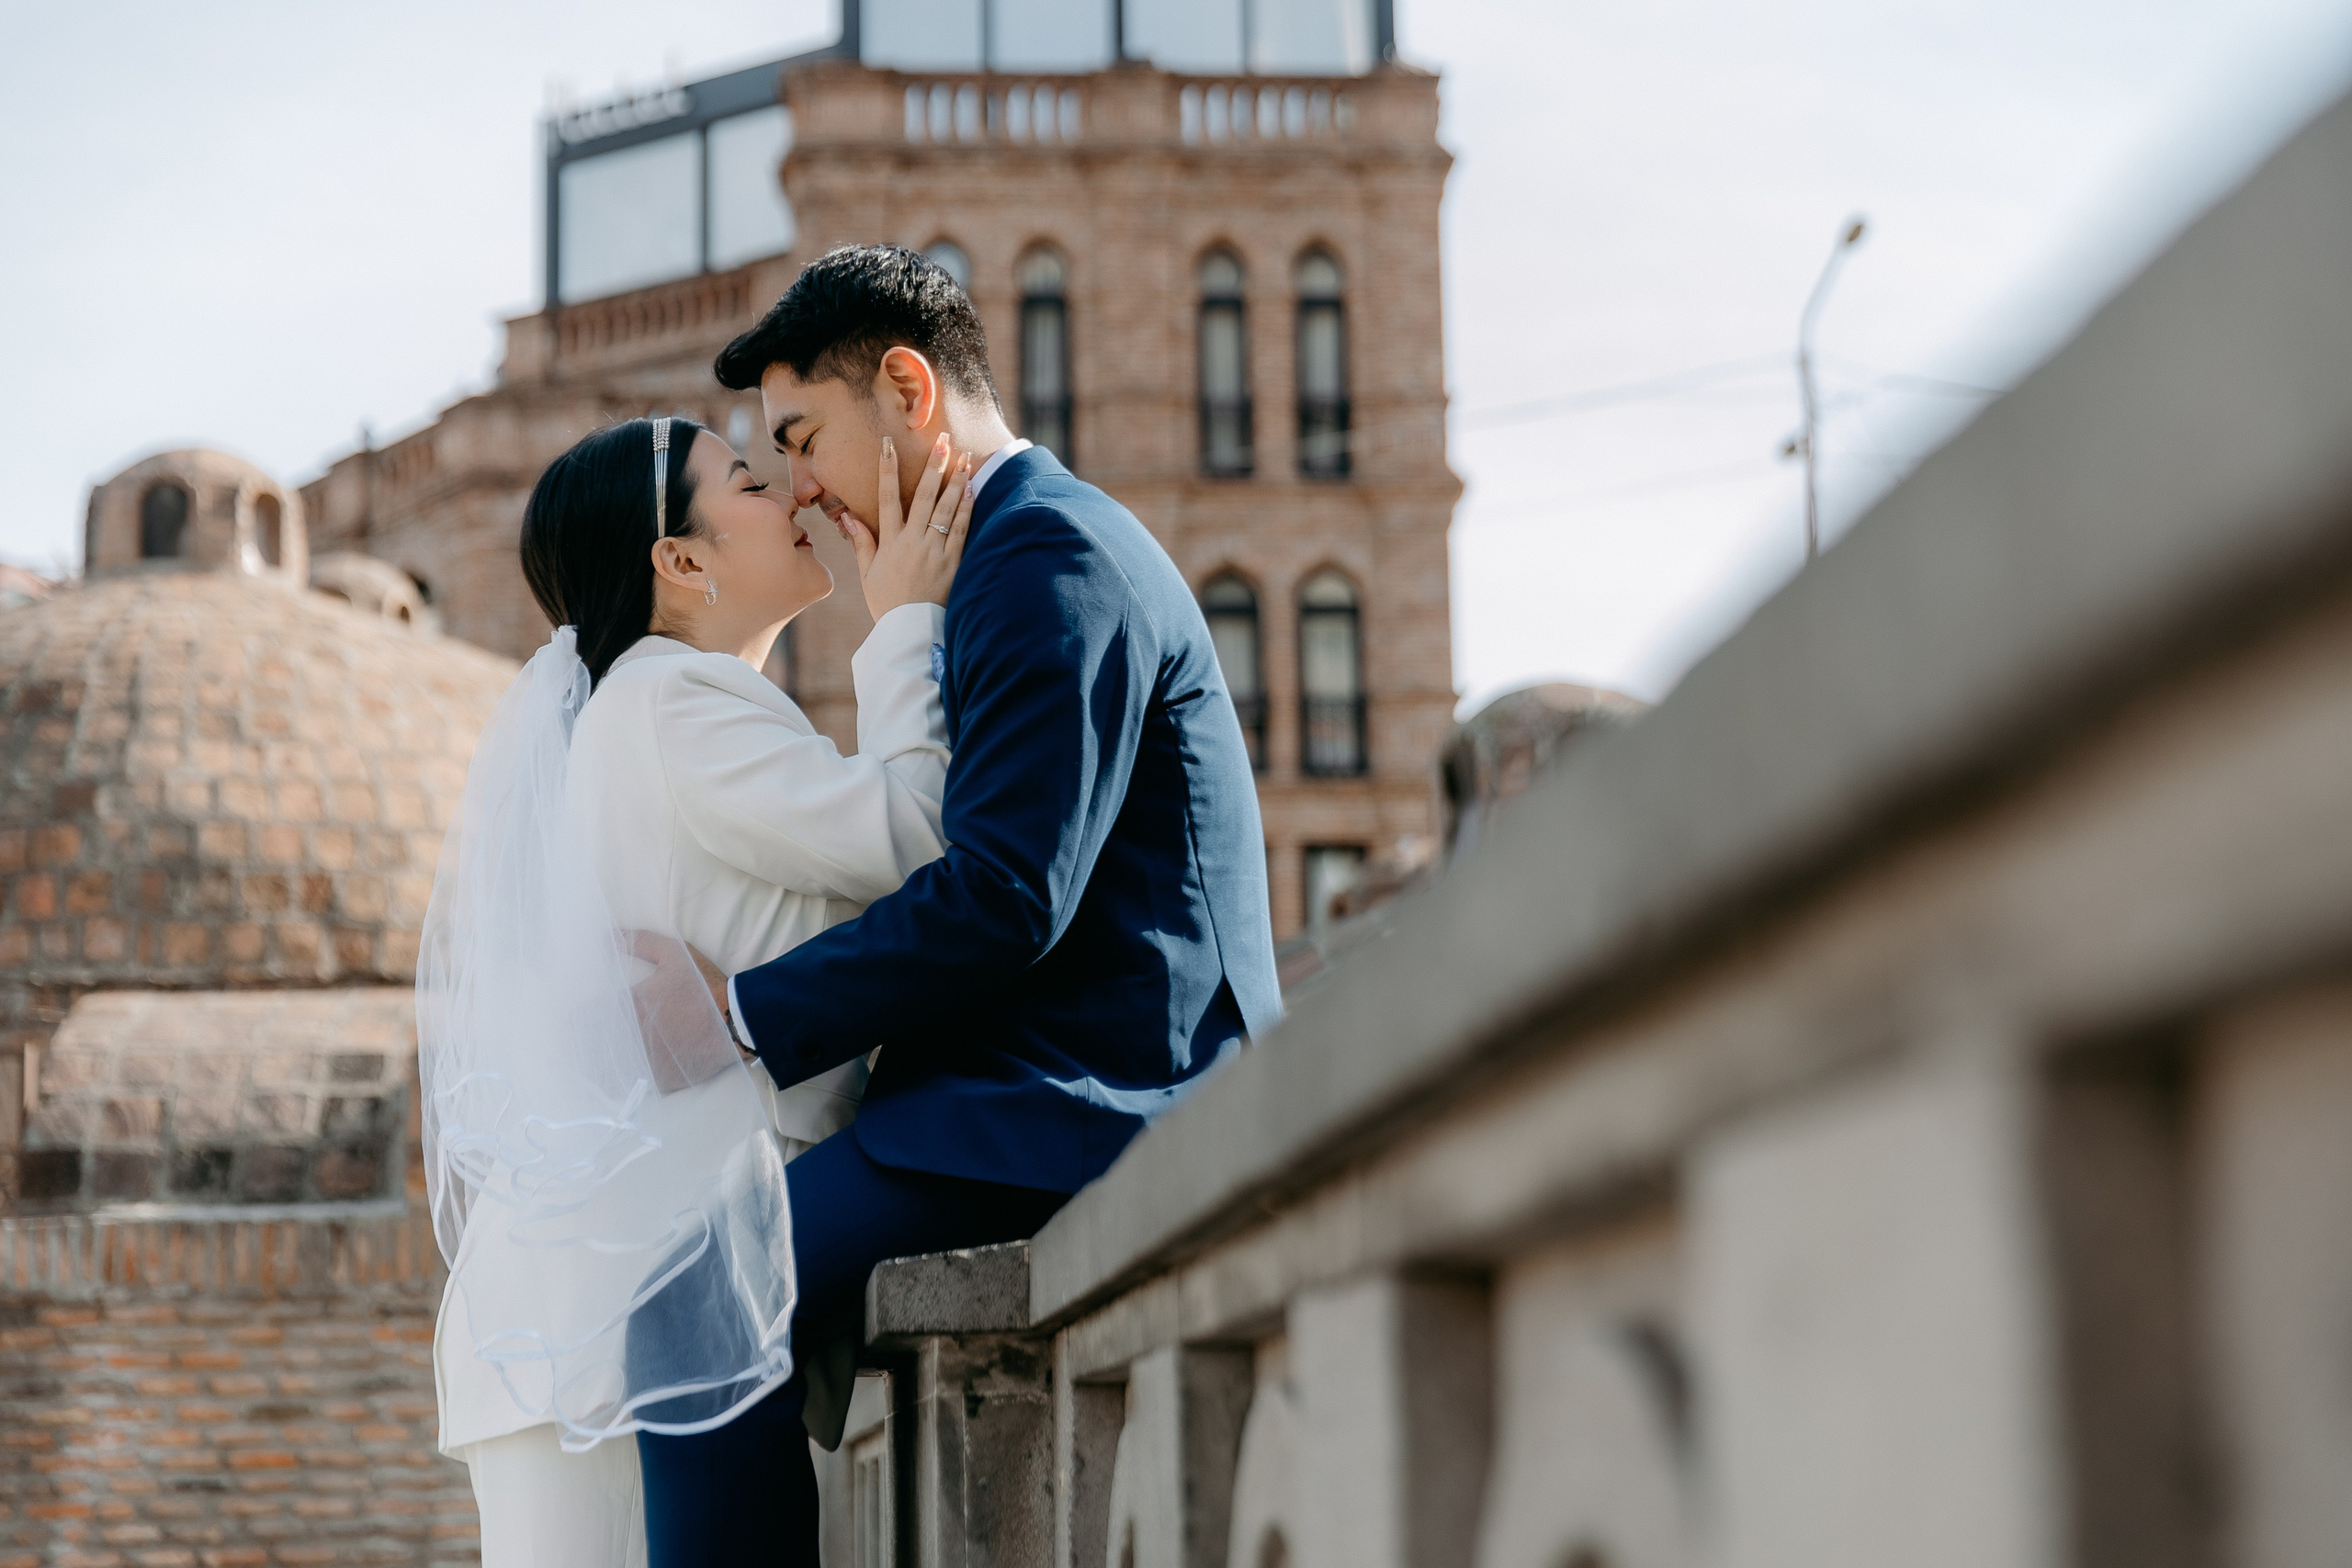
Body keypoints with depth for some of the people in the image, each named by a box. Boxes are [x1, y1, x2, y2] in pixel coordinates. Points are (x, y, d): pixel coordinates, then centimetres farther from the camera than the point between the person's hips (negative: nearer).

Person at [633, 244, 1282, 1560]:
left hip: (1085, 1096, -11)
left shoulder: (1052, 555, -11)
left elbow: (1007, 897, -20)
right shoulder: (1037, 549, 23)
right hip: (1094, 1094, 11)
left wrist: (746, 1017, -13)